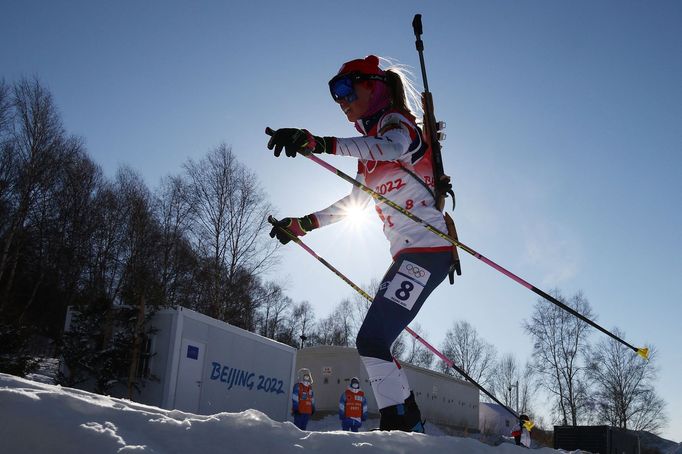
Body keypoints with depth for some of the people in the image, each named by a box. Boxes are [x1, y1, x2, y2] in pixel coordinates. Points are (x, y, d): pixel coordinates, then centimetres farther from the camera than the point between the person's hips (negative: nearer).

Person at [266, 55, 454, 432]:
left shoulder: (395, 122, -4)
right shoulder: (370, 145, 22)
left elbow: (392, 147, -30)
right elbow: (354, 201, 32)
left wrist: (320, 143, -42)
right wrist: (301, 224, 30)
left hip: (428, 247, -10)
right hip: (407, 255, 10)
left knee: (371, 340, -19)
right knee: (372, 343, 7)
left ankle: (404, 427, -14)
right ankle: (406, 429, 13)